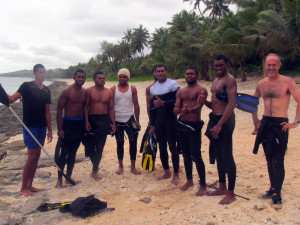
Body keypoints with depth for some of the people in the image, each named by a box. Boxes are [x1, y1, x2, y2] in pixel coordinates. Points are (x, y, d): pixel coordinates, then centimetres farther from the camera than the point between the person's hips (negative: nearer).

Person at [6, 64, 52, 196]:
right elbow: (11, 99, -15)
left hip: (42, 127, 6)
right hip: (30, 126, -6)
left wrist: (49, 129, 11)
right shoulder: (26, 86, -4)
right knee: (32, 157, -6)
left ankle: (29, 185, 21)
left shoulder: (46, 91, 12)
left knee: (36, 156, 10)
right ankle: (23, 188, 7)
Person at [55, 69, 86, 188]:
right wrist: (59, 128, -15)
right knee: (63, 153, -1)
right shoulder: (67, 91, -10)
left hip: (79, 124, 6)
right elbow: (59, 110, -11)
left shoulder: (84, 92, 8)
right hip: (67, 123, -6)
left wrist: (85, 125, 11)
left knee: (73, 152, 13)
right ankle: (59, 179, 11)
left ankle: (69, 177, 24)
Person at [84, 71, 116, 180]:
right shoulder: (89, 91, 1)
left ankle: (94, 171, 10)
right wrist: (86, 121, -14)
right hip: (91, 119, -1)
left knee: (100, 146, 1)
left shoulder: (109, 92, 8)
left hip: (104, 120, 2)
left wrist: (113, 123, 3)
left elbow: (111, 109, 9)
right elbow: (86, 107, -4)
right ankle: (95, 166, 28)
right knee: (90, 145, 2)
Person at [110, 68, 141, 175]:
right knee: (119, 144, 9)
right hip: (117, 120, 0)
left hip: (129, 119, 1)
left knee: (133, 142, -1)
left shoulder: (132, 89, 3)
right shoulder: (113, 89, 1)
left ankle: (133, 167, 11)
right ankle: (120, 166, 22)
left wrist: (137, 121, 2)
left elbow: (136, 105, 5)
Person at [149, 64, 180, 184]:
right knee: (162, 147, 9)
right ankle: (167, 172, 23)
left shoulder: (173, 84, -4)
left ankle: (176, 174, 8)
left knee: (172, 146, -4)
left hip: (171, 119, -5)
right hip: (158, 121, 5)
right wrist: (151, 125, 14)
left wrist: (163, 103, -24)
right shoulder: (153, 88, 13)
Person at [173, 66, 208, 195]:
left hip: (194, 125, -6)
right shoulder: (181, 92, 15)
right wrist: (176, 111, -17)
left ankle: (203, 185, 5)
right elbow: (176, 108, 8)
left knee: (196, 156, -7)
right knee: (186, 155, 15)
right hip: (181, 125, 6)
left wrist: (189, 110, -39)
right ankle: (189, 181, 29)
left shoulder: (201, 90, -2)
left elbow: (199, 105, -19)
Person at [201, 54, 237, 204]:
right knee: (218, 155, 15)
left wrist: (219, 124, -26)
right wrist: (205, 101, -1)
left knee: (227, 156, -4)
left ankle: (231, 193, 7)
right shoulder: (215, 81, 18)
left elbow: (232, 103, -21)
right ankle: (222, 187, 28)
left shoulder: (229, 80, -10)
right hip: (214, 119, 9)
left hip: (224, 120, -9)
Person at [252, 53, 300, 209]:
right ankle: (273, 189, 28)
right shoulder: (261, 84, 8)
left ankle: (277, 195, 4)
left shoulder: (287, 82, -8)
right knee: (269, 160, 14)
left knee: (278, 161, -4)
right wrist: (255, 120, 15)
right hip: (265, 124, 5)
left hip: (280, 124, -5)